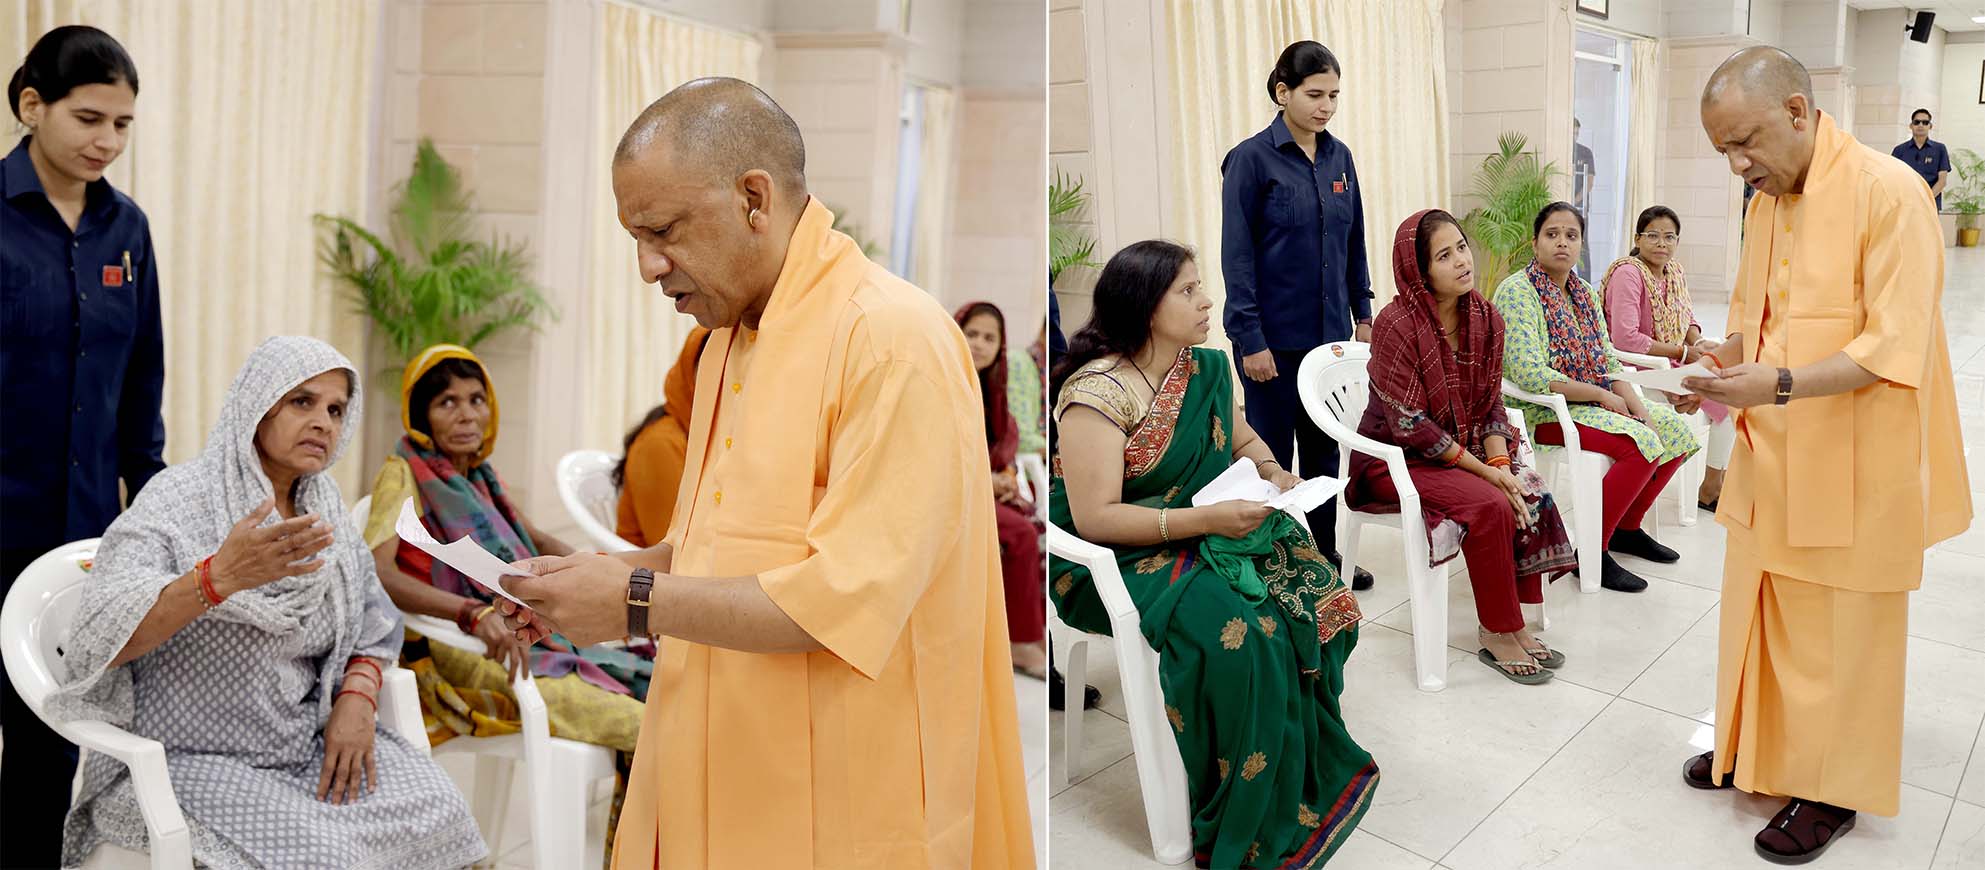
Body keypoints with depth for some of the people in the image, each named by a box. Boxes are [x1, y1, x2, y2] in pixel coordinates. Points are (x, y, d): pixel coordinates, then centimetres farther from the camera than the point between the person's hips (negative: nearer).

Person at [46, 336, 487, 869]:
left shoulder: (324, 510, 8)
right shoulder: (179, 500, -10)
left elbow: (373, 628, 14)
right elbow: (103, 638, -22)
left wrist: (357, 699, -7)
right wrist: (219, 577, -38)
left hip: (305, 747, 5)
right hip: (190, 762, -5)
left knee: (438, 813, -16)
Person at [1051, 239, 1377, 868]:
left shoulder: (1206, 368, 5)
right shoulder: (1097, 393, -19)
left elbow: (1243, 439, 21)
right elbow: (1095, 518, -23)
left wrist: (1271, 472, -3)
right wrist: (1206, 520, -28)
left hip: (1206, 528, 7)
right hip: (1112, 557, -7)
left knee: (1310, 589, -17)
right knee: (1236, 629, -30)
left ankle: (1320, 771, -1)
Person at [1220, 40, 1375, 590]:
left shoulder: (1338, 156, 6)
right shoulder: (1252, 158, -11)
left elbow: (1354, 242, 13)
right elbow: (1237, 255, -12)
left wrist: (1362, 315, 10)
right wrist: (1251, 339, -15)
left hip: (1330, 331, 5)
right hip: (1275, 336, -5)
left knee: (1323, 447, 14)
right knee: (1273, 452, 6)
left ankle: (1325, 554, 27)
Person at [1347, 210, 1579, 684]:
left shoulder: (1486, 319, 0)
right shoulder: (1397, 324, -20)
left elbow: (1491, 405, 4)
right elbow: (1408, 424, -21)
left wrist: (1501, 462, -14)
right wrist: (1485, 471, -20)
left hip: (1466, 449, 6)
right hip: (1394, 460, -6)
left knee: (1531, 492, -17)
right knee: (1490, 505, -26)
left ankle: (1508, 623, -5)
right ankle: (1499, 636, -10)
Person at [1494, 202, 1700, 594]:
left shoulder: (1586, 293, 12)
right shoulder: (1517, 292, -15)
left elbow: (1609, 364, 12)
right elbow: (1529, 374, -24)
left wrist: (1637, 407, -7)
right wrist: (1601, 395, -18)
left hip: (1595, 402, 9)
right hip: (1542, 411, -9)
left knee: (1676, 429, 0)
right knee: (1642, 443, -25)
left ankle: (1627, 527, 16)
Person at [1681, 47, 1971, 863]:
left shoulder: (1889, 193, -17)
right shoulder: (1766, 203, 6)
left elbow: (1894, 349, -21)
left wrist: (1779, 386, -31)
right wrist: (1727, 359, -3)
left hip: (1855, 467, -6)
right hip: (1772, 459, 6)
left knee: (1840, 632, 6)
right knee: (1759, 607, 14)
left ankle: (1834, 788, 22)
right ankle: (1756, 745, 33)